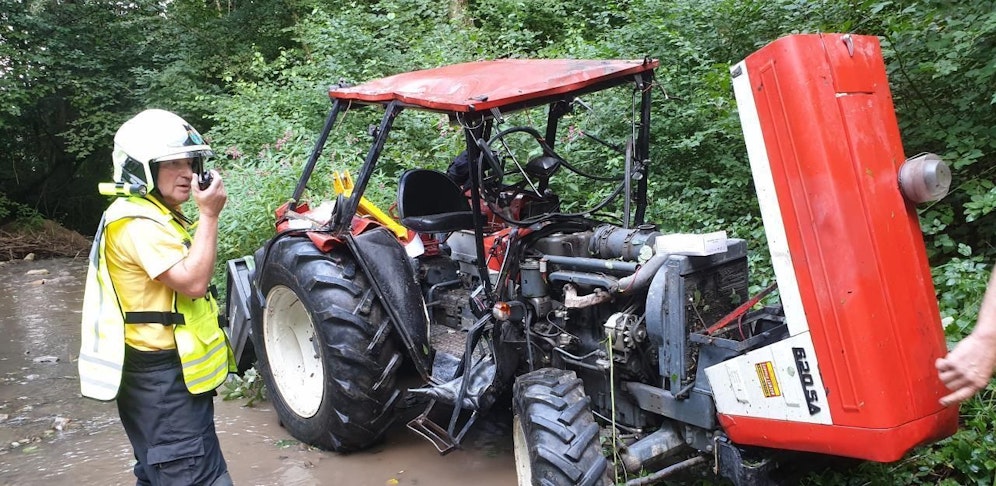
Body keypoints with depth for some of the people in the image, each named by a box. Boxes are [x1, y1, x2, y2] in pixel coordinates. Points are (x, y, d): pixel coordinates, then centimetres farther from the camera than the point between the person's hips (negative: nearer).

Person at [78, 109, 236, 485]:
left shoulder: (155, 217, 15)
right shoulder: (138, 223, -19)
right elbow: (193, 282, -27)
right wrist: (209, 215, -23)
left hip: (160, 371, 11)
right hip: (163, 374, -11)